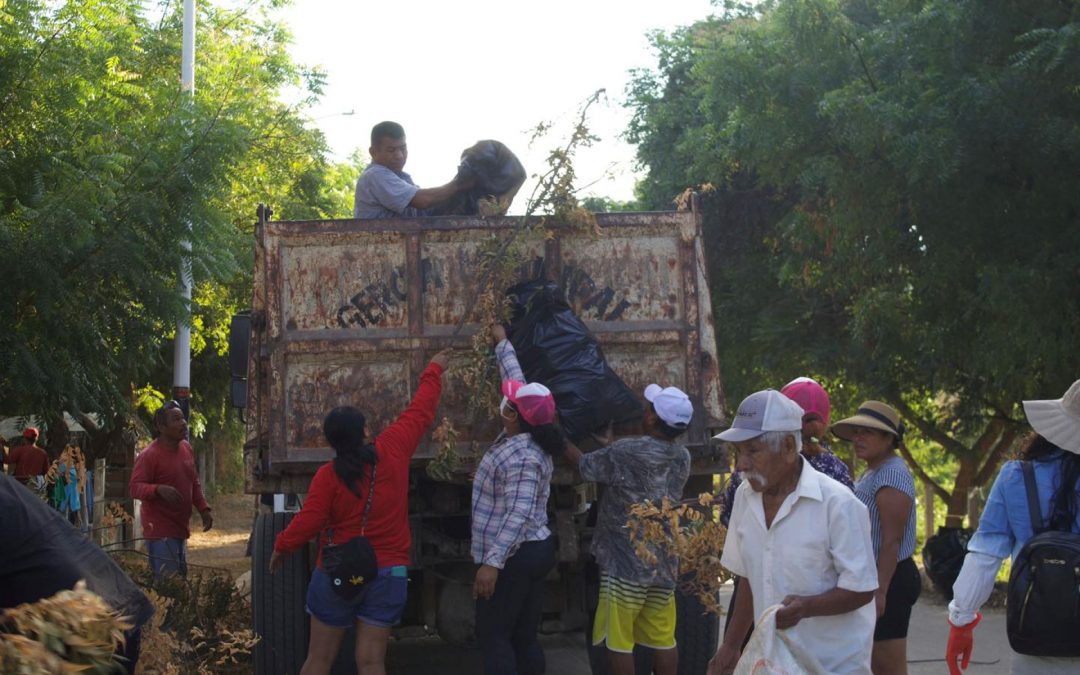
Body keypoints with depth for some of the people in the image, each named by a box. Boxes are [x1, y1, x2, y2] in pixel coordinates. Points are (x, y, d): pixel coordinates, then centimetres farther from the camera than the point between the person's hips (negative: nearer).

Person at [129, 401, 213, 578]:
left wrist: (204, 509, 11)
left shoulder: (186, 448, 10)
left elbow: (194, 483, 20)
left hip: (180, 529, 9)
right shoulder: (149, 455, -15)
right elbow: (135, 487, -20)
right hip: (160, 531, -9)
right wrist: (159, 489, -37)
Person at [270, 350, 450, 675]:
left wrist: (282, 547, 8)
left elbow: (308, 522, -11)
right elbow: (420, 412, 7)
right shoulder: (393, 450, -6)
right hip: (387, 574, 1)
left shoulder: (328, 475, -11)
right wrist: (433, 371, 22)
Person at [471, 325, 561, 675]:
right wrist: (502, 343, 31)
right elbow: (516, 380, 19)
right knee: (524, 637, 10)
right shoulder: (523, 435, 4)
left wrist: (492, 563, -33)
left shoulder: (521, 459, -23)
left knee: (493, 636, -5)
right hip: (534, 550, 10)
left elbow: (518, 516, -30)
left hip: (513, 557, -10)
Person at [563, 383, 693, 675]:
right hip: (664, 563, 6)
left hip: (625, 563, -6)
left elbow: (583, 465, -2)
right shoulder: (682, 458, 2)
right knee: (663, 638, 12)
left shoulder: (626, 453, -17)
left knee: (619, 639, 2)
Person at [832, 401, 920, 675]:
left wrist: (880, 590, -26)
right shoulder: (871, 473, 17)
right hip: (870, 579, 11)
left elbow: (892, 541, -22)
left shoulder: (892, 474, -16)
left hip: (888, 580, -11)